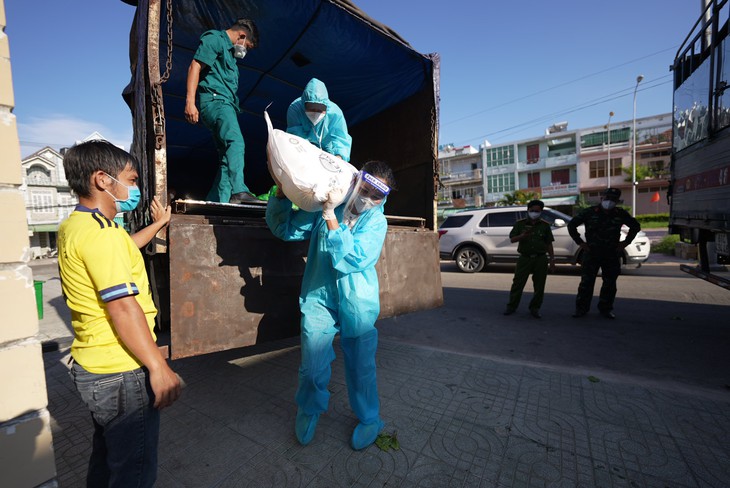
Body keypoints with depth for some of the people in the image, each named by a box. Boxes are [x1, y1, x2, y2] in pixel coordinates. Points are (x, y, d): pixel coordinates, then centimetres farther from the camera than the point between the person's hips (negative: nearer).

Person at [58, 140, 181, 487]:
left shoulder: (71, 227, 9)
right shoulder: (101, 232, -22)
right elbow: (122, 307, -26)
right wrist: (159, 368, -22)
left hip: (91, 367, 10)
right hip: (121, 374, -10)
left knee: (106, 456, 28)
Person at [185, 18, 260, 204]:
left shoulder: (230, 51, 32)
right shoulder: (215, 39, 4)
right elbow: (195, 67, -8)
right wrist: (190, 102, -19)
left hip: (226, 104, 9)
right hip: (214, 100, -9)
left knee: (227, 156, 2)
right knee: (236, 142, -31)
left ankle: (215, 203, 2)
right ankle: (239, 191, -46)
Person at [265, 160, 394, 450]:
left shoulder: (377, 222, -4)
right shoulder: (326, 206, 0)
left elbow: (352, 259, -20)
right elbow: (283, 227, 4)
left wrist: (331, 217, -23)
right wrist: (282, 192, -10)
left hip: (357, 306, -1)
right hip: (319, 299, 1)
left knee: (361, 367, 11)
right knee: (312, 368, 6)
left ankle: (369, 419, 40)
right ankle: (309, 410, 40)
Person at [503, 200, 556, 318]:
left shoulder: (545, 225, 8)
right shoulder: (520, 224, 5)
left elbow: (549, 244, 9)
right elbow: (512, 239, 0)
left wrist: (552, 259, 4)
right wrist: (522, 236, -20)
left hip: (541, 259, 1)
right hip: (524, 258, -1)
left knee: (539, 286, 6)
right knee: (518, 283, 0)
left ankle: (535, 309, 20)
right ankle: (511, 306, 12)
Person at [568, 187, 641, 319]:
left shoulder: (621, 214, 5)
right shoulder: (589, 212, -4)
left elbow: (636, 226, 21)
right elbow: (571, 225, 2)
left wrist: (626, 242, 10)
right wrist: (580, 242, -2)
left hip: (612, 254, 3)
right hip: (591, 253, -3)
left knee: (610, 283, 9)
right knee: (586, 282, -3)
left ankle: (606, 308, 22)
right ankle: (581, 308, 7)